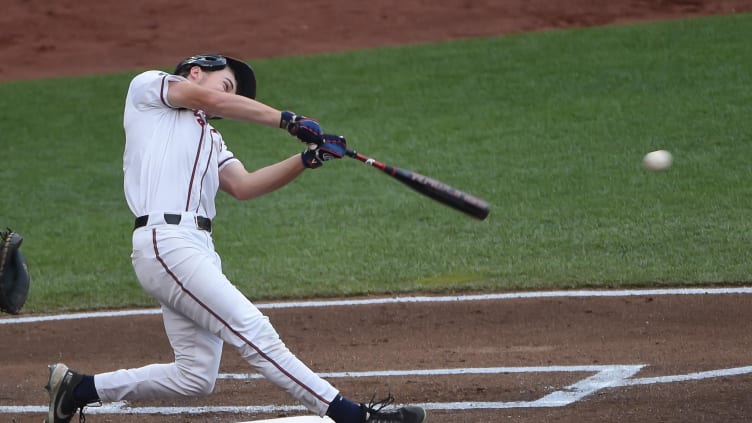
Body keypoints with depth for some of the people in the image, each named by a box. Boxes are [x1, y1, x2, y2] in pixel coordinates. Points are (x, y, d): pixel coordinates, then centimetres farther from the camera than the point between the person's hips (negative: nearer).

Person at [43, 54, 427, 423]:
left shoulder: (209, 139, 30)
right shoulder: (148, 86, 11)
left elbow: (243, 186, 12)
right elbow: (210, 100, -6)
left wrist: (308, 158, 0)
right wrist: (288, 121, -5)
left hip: (198, 248, 9)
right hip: (165, 242, -9)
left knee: (196, 377, 6)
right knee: (254, 332, -15)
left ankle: (79, 388, 20)